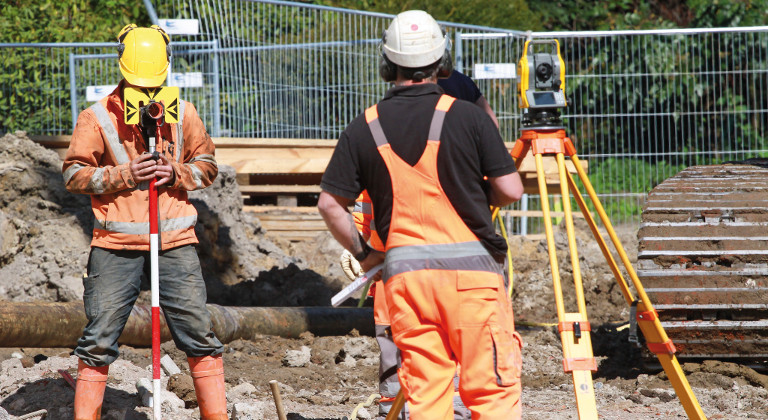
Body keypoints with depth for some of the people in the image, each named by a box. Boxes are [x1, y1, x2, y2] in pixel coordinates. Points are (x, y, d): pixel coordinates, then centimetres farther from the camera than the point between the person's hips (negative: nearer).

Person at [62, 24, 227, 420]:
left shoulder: (182, 113, 8)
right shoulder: (98, 116, 0)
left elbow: (207, 165, 15)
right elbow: (74, 174, -1)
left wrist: (176, 173, -6)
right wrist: (124, 175, -13)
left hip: (176, 242, 2)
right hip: (116, 243, -2)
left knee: (199, 334, 1)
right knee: (99, 338, -1)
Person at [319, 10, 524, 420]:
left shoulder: (364, 128, 3)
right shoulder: (467, 116, -5)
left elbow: (330, 204, 4)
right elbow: (510, 190, -4)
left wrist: (362, 253, 17)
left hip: (403, 269, 3)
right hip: (470, 267, -3)